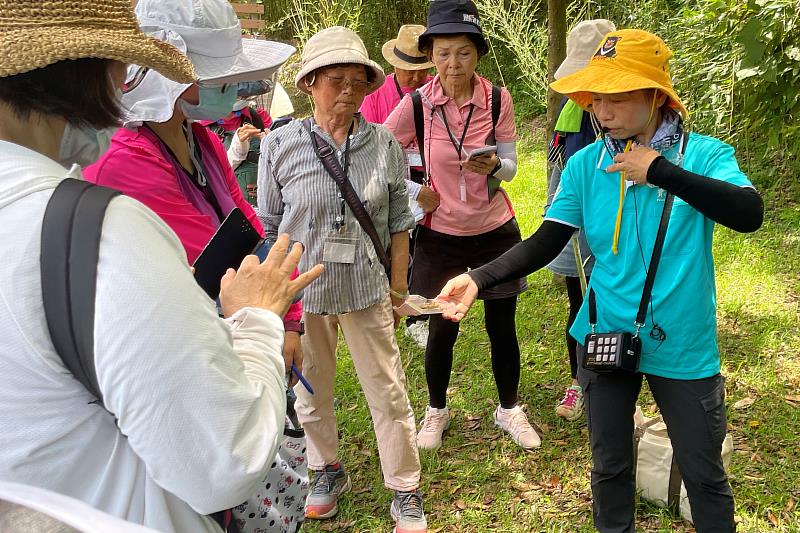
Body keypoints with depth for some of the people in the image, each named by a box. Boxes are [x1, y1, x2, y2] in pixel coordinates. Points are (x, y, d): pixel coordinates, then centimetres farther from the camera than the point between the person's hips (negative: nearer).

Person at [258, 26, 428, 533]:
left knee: (389, 392, 7)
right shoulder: (280, 144, -7)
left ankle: (405, 490, 27)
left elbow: (398, 223, 4)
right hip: (302, 290, 0)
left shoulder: (385, 144, -4)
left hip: (367, 288, 0)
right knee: (311, 391, 17)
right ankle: (328, 470, 42)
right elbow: (269, 227, 0)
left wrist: (398, 288, 5)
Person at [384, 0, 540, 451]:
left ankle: (509, 409, 34)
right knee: (442, 329, 8)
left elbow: (511, 165, -2)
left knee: (502, 326, 10)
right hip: (441, 234, -1)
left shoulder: (498, 99, -8)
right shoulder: (416, 104, -11)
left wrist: (493, 166, -24)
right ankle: (437, 410, 34)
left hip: (495, 230, 1)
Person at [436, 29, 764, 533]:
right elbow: (545, 243, -7)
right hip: (606, 337, 2)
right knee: (611, 466, 19)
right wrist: (479, 278, -21)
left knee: (704, 474, 14)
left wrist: (660, 171, -30)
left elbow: (749, 214, -27)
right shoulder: (585, 165, -4)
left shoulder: (705, 155, -10)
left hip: (682, 345, -2)